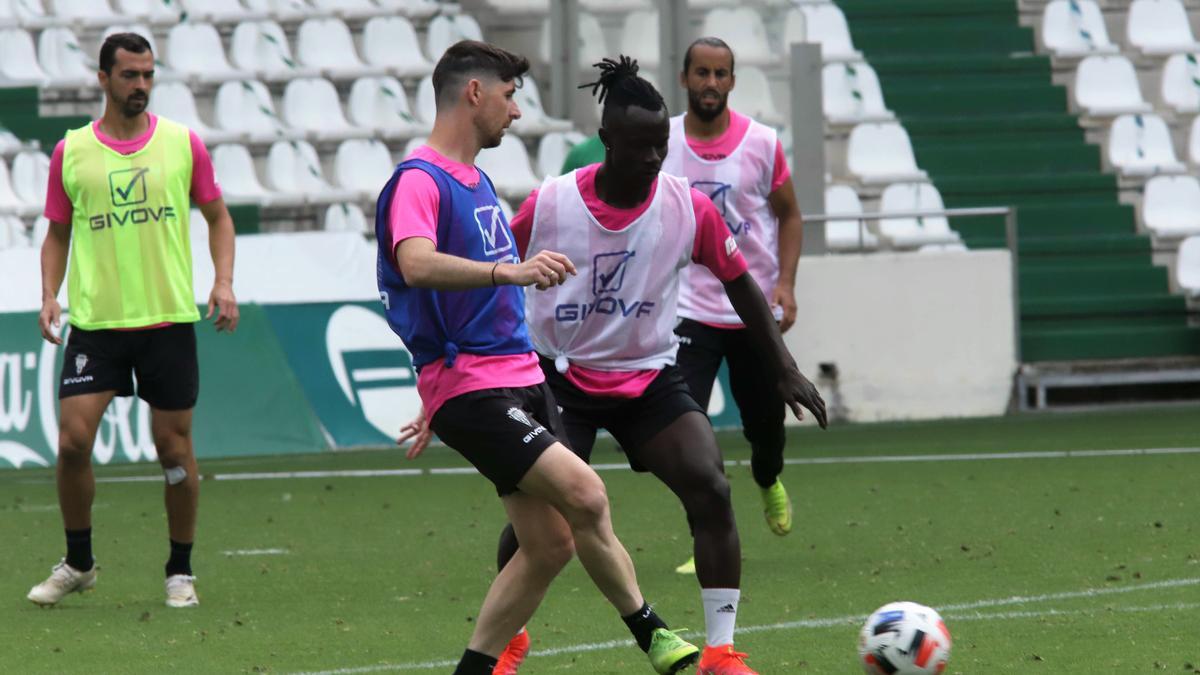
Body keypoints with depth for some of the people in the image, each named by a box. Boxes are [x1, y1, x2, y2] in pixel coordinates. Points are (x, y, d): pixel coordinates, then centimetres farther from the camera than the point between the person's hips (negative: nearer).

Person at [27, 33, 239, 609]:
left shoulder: (182, 144, 3)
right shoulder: (70, 152, 3)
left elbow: (218, 216, 13)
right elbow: (58, 233, 13)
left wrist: (223, 281, -1)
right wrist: (50, 295, -2)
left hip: (169, 319, 0)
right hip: (95, 320, 0)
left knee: (174, 448, 2)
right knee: (72, 440, -9)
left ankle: (180, 572, 17)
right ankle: (77, 563, 10)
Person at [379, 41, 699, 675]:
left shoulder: (476, 181, 19)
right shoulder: (418, 181, -12)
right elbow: (417, 266, -33)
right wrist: (509, 270, -46)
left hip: (521, 379, 10)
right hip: (470, 389, -10)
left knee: (552, 542, 4)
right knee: (585, 495, -21)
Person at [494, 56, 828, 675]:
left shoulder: (688, 207, -10)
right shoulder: (548, 205, -14)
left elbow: (739, 282, 4)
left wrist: (785, 371, 4)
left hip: (650, 378, 2)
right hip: (561, 374, -2)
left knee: (711, 490, -18)